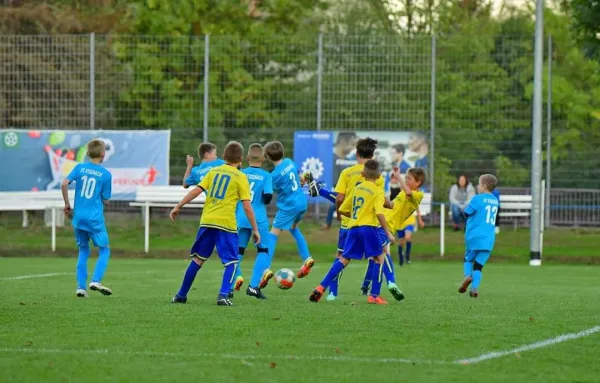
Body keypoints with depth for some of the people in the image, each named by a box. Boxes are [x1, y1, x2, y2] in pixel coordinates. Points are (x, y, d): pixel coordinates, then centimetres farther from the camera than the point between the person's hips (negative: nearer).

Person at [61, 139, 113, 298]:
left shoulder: (80, 167, 2)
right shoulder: (106, 174, -5)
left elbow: (64, 184, -9)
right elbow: (105, 200, -2)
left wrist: (67, 204, 2)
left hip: (79, 217, 4)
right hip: (95, 219, -4)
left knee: (83, 251, 14)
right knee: (104, 250, 9)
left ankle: (81, 287, 8)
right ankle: (96, 281, -9)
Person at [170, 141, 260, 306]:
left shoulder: (213, 171, 11)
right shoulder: (240, 177, 0)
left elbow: (196, 190, 3)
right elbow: (247, 207, -4)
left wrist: (178, 207, 7)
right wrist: (255, 229, 1)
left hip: (207, 222, 4)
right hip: (226, 224, -4)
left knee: (197, 259, 15)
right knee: (231, 262, 5)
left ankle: (181, 295, 20)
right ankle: (223, 296, -13)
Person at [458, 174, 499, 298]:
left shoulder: (478, 199, -8)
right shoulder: (495, 201, 11)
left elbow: (467, 213, -2)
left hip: (474, 237, -4)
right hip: (488, 240, 4)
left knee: (468, 259, 16)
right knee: (479, 265, 5)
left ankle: (468, 275, -11)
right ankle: (475, 288, -9)